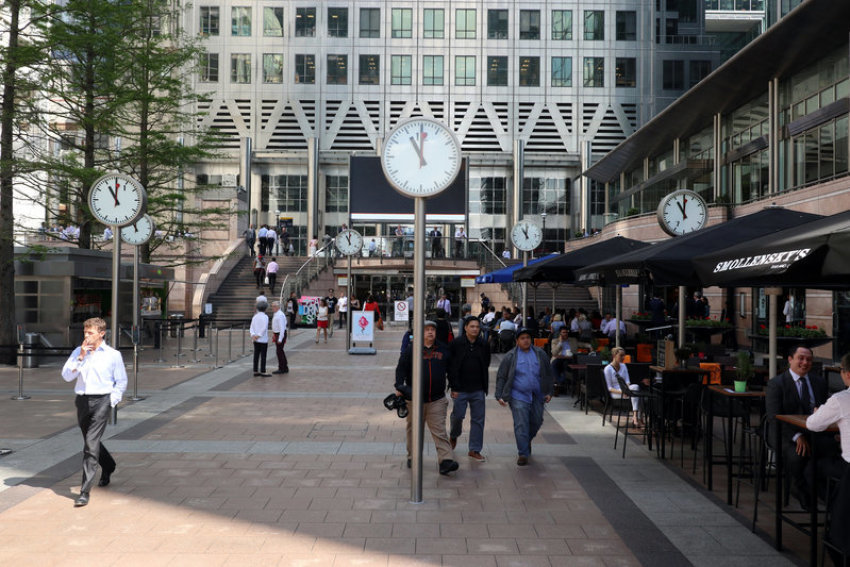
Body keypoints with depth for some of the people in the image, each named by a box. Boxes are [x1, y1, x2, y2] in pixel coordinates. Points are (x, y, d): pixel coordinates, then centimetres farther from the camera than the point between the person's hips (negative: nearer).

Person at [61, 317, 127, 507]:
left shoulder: (113, 355, -2)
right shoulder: (78, 352, 6)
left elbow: (121, 381, 5)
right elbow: (67, 375, -4)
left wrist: (111, 401, -4)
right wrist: (81, 357, -12)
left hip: (101, 401, -5)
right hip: (82, 401, 5)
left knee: (91, 444, -12)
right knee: (91, 441, 20)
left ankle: (85, 491, -9)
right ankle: (108, 467, 48)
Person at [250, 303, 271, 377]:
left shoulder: (254, 317, 9)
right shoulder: (265, 317, -12)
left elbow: (252, 328, 1)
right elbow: (264, 328, -23)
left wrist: (253, 335, -11)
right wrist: (258, 335, -18)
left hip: (256, 340, 7)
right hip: (263, 340, -7)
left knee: (256, 355, 9)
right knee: (263, 356, -3)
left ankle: (255, 371, 11)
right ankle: (263, 372, -3)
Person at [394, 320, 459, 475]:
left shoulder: (443, 350, 10)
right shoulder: (411, 350, 2)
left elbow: (450, 369, 18)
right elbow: (401, 369, 0)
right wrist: (399, 386, -13)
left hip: (437, 399, 0)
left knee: (439, 430, -7)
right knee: (414, 429, 11)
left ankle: (446, 461, -14)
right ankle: (412, 457, 26)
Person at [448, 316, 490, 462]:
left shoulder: (484, 345, 4)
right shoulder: (456, 344, -5)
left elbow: (486, 366, 13)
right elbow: (451, 367, -4)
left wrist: (485, 387, 9)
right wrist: (454, 387, -9)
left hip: (478, 389, 3)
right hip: (460, 389, -3)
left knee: (478, 419, 3)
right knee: (458, 415, 2)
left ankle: (474, 450, 12)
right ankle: (453, 435, 35)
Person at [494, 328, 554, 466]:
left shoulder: (540, 354, 7)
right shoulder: (510, 356, 0)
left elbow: (548, 375, 15)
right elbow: (501, 377, 3)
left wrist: (549, 392, 9)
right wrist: (499, 396, -3)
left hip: (537, 397, 3)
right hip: (518, 396, -3)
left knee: (536, 422, 12)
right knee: (521, 425, -9)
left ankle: (527, 441, 40)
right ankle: (523, 453, 0)